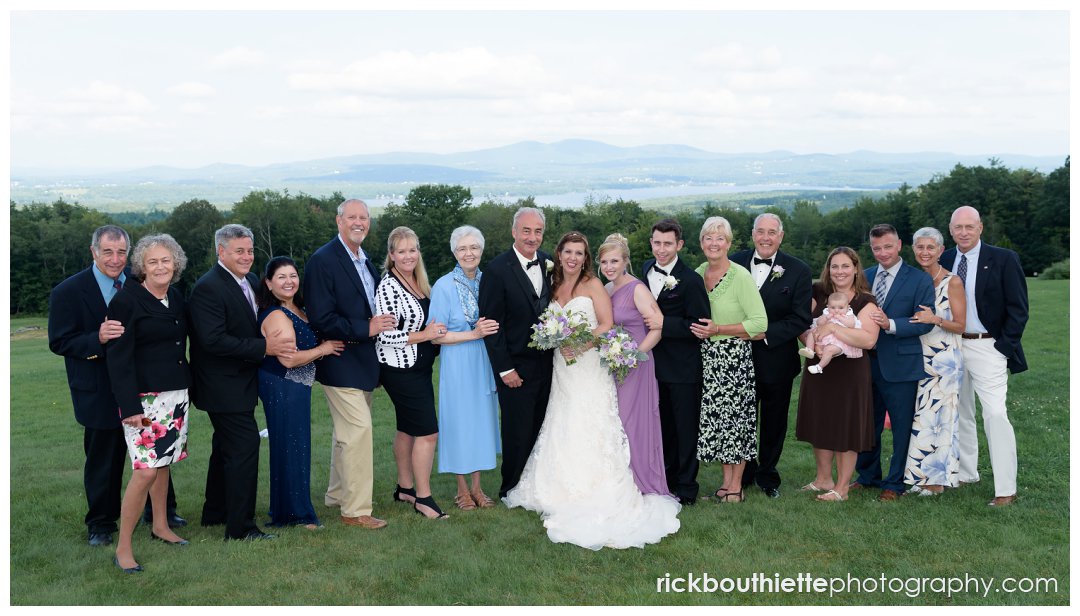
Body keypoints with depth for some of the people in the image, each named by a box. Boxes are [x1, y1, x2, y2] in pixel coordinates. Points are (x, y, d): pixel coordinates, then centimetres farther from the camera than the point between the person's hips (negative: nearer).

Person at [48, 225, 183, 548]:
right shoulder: (68, 292, -10)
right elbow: (59, 342, -11)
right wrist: (97, 339, -29)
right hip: (101, 393, -3)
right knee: (103, 460, 9)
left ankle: (162, 511, 33)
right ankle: (100, 524, 27)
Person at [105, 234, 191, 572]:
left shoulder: (177, 297, 9)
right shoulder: (127, 300, -10)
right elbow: (118, 356, -13)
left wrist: (187, 384, 10)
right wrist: (130, 405, -19)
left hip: (176, 392, 7)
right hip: (144, 395, -7)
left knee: (164, 461, 16)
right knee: (146, 470, -12)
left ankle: (160, 526, 32)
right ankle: (123, 547, 0)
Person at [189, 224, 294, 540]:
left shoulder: (252, 281, 9)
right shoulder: (208, 288, -19)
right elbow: (213, 340, -27)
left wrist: (278, 341, -1)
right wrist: (264, 347, -27)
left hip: (239, 381, 10)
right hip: (224, 386, -10)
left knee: (227, 448, 20)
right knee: (245, 446, -10)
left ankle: (215, 512, 35)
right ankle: (240, 526, -1)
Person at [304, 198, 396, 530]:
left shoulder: (366, 262, 13)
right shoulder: (323, 261, -15)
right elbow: (321, 319, -21)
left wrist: (383, 322, 5)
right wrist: (366, 328, -22)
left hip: (363, 361, 9)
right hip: (341, 362, -9)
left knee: (348, 432, 18)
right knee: (358, 430, -10)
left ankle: (338, 495, 33)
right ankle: (355, 510, 0)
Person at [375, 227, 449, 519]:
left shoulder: (418, 282, 8)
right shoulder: (388, 286, -17)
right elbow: (385, 334, -21)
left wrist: (435, 331, 6)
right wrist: (423, 335, -19)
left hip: (418, 367, 8)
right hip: (399, 368, -8)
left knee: (407, 428, 17)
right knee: (428, 431, -8)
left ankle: (405, 486, 30)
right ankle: (423, 497, 2)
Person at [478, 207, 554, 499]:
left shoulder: (548, 262, 4)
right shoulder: (498, 269, -15)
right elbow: (491, 324, -14)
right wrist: (505, 368, -14)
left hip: (547, 362, 6)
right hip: (517, 366, -5)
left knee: (542, 428, 14)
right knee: (518, 432, 5)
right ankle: (512, 491, 23)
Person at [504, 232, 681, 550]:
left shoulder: (593, 285, -3)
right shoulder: (553, 287, 13)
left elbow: (607, 325, -9)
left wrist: (580, 345, -20)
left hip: (590, 367, -5)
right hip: (562, 371, 5)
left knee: (590, 432, -8)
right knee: (562, 433, 4)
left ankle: (598, 500, -3)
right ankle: (568, 496, 13)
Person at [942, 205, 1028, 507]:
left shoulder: (1003, 259, -7)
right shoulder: (944, 261, 5)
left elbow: (1018, 308, -7)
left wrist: (1004, 346, -11)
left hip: (987, 347, -5)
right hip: (952, 346, 5)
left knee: (995, 415, -10)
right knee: (960, 413, 15)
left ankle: (1006, 490, -4)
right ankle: (966, 473, 29)